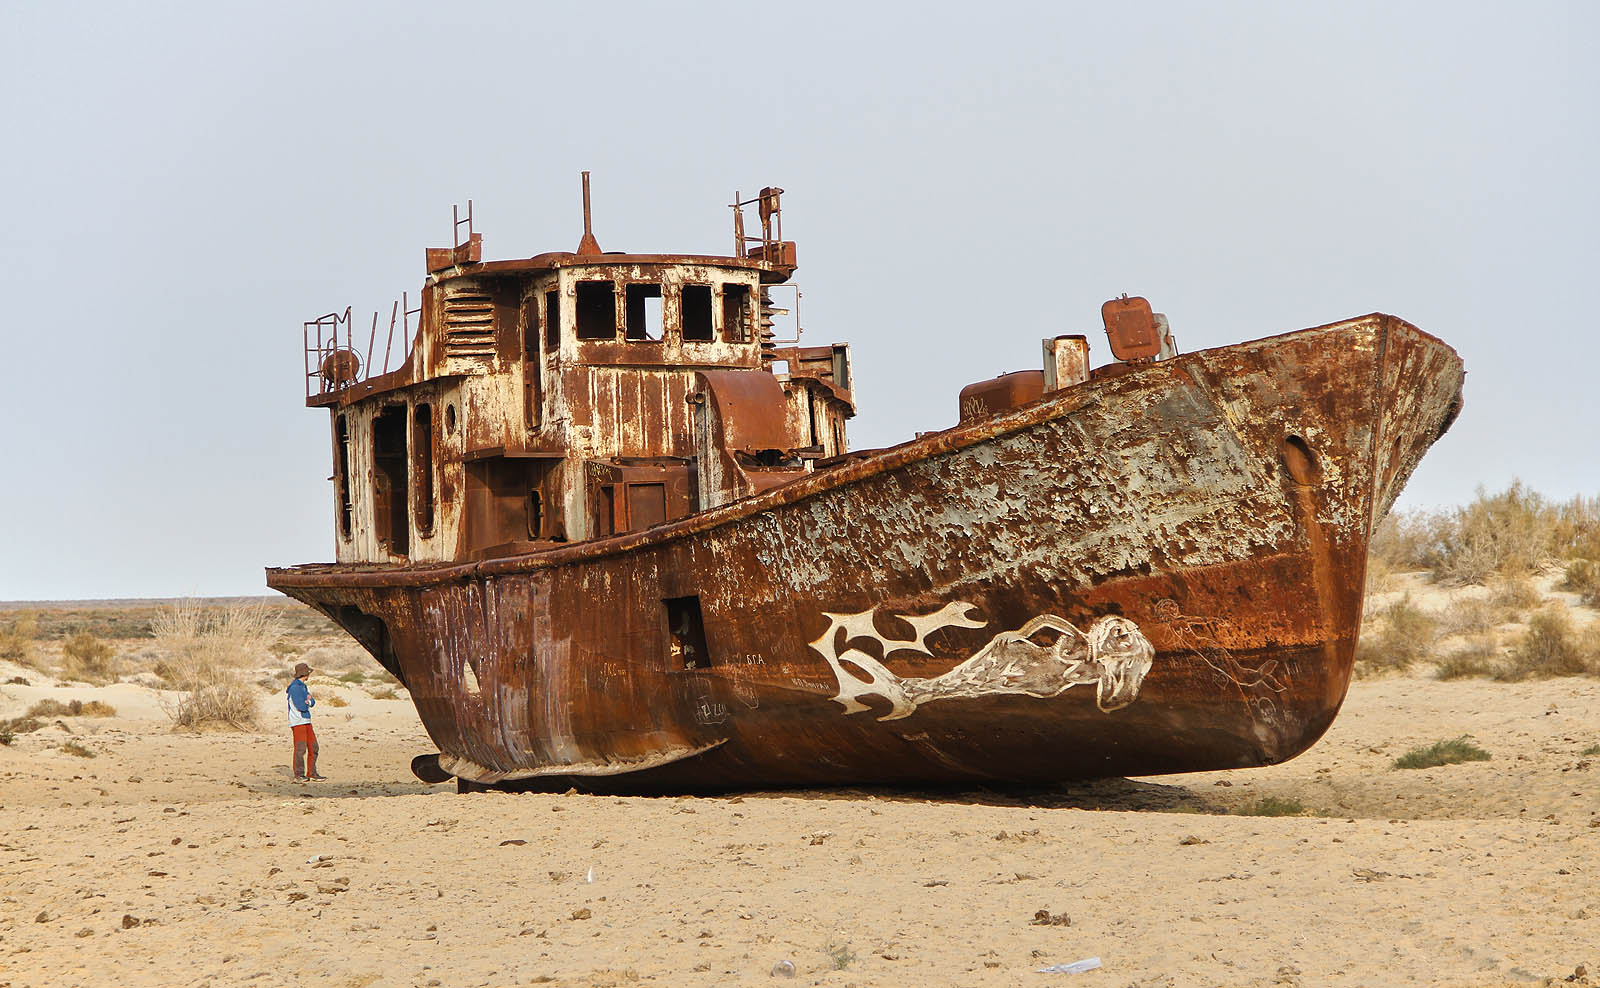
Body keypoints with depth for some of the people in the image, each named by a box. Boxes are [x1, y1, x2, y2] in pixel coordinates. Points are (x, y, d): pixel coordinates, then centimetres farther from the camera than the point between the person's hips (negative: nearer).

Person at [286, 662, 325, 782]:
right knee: (300, 748, -9)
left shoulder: (302, 687, 18)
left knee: (313, 747, 8)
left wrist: (308, 700, -8)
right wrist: (307, 703, 1)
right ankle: (299, 775, -4)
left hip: (306, 721, 9)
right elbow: (301, 707, -19)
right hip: (298, 722, -9)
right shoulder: (295, 687, -12)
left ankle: (311, 774, 11)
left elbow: (312, 702, 15)